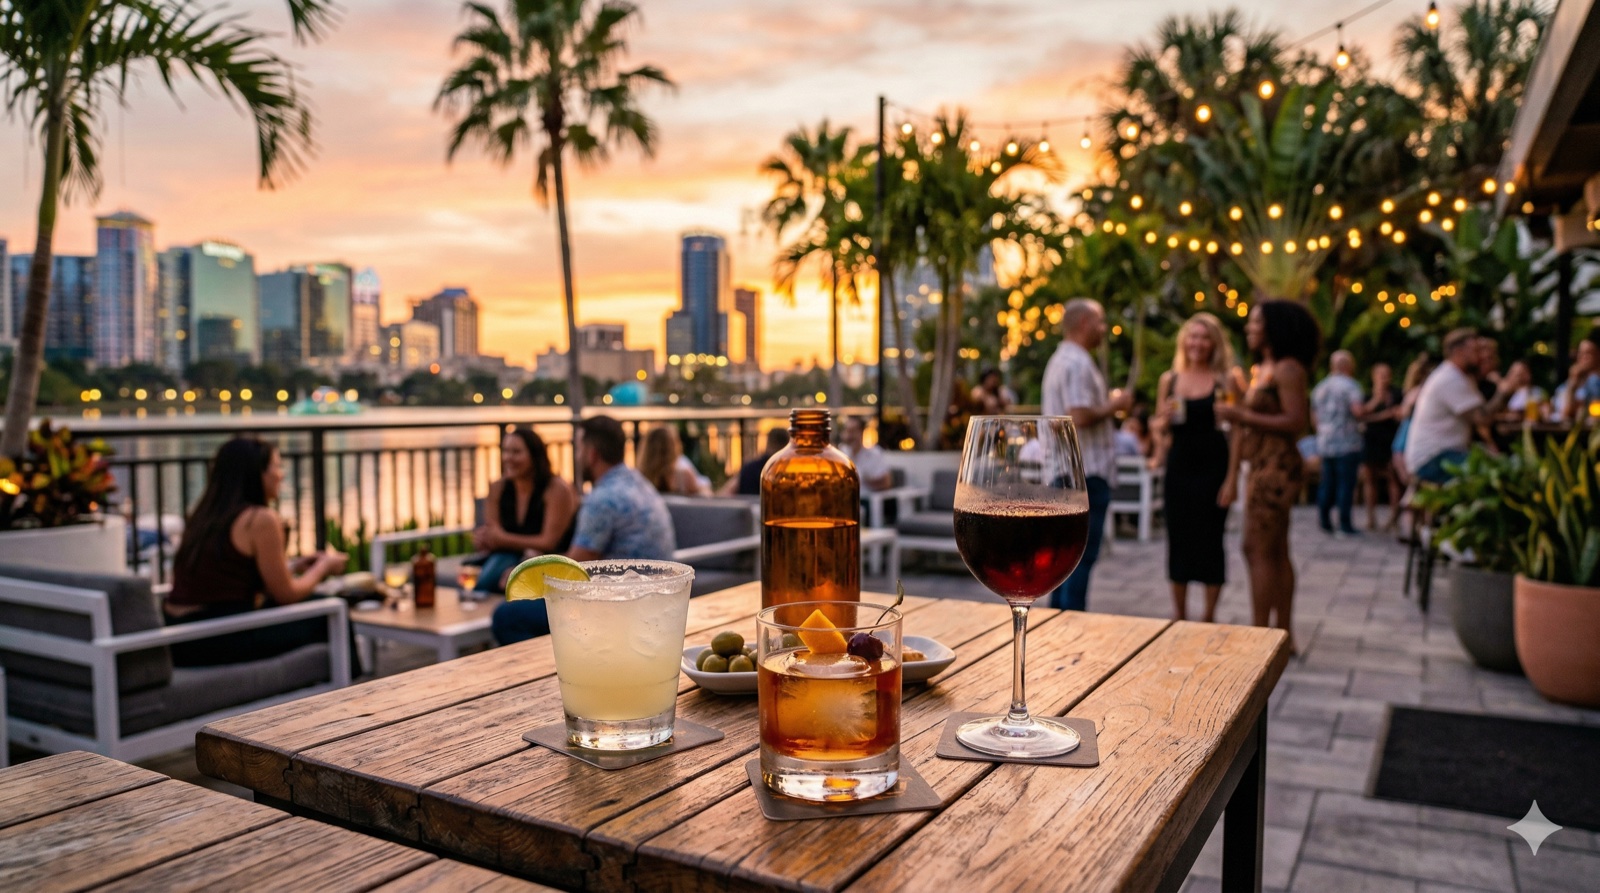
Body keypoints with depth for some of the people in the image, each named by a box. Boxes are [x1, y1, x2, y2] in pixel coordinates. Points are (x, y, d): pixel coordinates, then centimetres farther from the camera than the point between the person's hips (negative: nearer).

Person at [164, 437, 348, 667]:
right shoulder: (261, 519, -13)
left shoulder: (204, 514, 11)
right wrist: (323, 566, 11)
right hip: (220, 642, -9)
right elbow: (286, 594, -5)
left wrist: (292, 568, 23)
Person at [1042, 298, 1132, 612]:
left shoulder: (1060, 359, 19)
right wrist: (1113, 406, -10)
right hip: (1085, 472, -10)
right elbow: (1080, 416, -25)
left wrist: (1108, 405, 17)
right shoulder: (1078, 363, -15)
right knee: (1082, 554, -6)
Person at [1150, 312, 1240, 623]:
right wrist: (1164, 420, -7)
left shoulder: (1224, 379, -1)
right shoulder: (1169, 379, 8)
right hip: (1179, 467, 3)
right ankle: (1179, 614, 20)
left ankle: (1209, 615, 15)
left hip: (1213, 468, -3)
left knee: (1211, 538, 2)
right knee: (1179, 539, 7)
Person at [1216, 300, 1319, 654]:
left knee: (1259, 551, -8)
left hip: (1277, 467, -10)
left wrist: (1244, 415, -18)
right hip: (1262, 467, 10)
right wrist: (1232, 478, 14)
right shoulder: (1262, 369, 17)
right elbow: (1244, 429, 16)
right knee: (1276, 553, 12)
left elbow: (1296, 421, -20)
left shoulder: (1287, 368, -10)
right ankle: (1284, 634, 19)